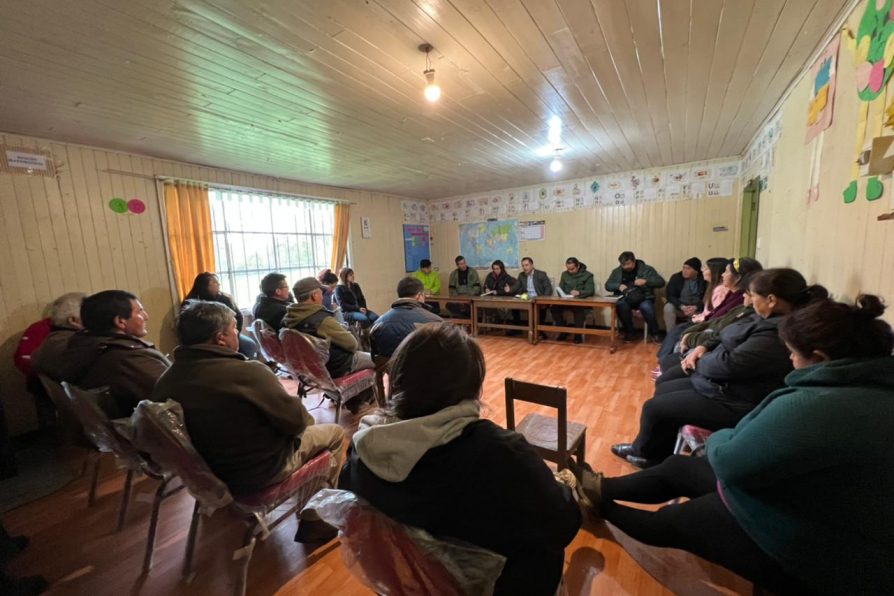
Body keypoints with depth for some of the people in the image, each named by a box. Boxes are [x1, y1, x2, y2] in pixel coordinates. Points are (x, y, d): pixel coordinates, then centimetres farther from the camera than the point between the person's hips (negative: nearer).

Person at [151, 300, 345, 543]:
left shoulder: (166, 380, -8)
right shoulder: (247, 372, -30)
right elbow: (297, 420, -21)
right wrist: (305, 418, 3)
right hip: (257, 471, -7)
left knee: (310, 429, 25)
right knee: (335, 433, 12)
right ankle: (314, 522, 23)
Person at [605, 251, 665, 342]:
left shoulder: (646, 269, 4)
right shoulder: (617, 271, 10)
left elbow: (661, 282, -2)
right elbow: (607, 285, 6)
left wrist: (646, 281, -20)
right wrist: (619, 286, -15)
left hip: (643, 298, -1)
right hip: (625, 298, 1)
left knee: (646, 307, -35)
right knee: (621, 305, -34)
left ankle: (655, 333, -9)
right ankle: (629, 332, -15)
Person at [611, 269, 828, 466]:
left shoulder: (776, 336, -29)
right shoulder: (772, 318, 4)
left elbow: (726, 364, -28)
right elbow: (730, 341, 13)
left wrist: (698, 361, -7)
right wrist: (702, 349, -4)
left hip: (735, 404, -10)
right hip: (725, 383, 10)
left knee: (653, 408, -4)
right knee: (663, 387, 14)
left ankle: (642, 451, 26)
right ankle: (659, 454, 26)